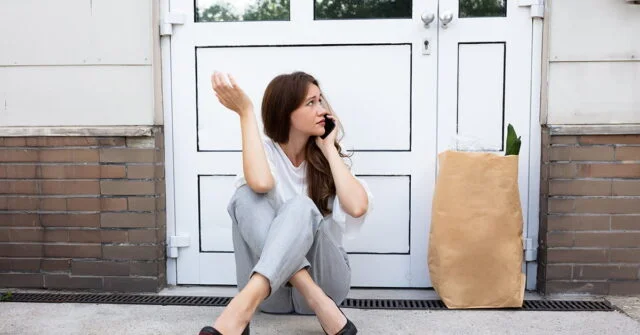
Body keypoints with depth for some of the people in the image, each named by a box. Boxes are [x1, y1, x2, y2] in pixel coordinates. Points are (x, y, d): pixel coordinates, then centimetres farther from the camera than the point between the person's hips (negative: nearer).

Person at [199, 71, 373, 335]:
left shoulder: (326, 158, 4)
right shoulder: (265, 150, -1)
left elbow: (357, 207, -18)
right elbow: (260, 183, -29)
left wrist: (329, 149, -8)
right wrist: (245, 112, -21)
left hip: (324, 277, 0)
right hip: (270, 287, 0)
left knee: (299, 206, -30)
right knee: (246, 196, -26)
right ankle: (320, 304, -39)